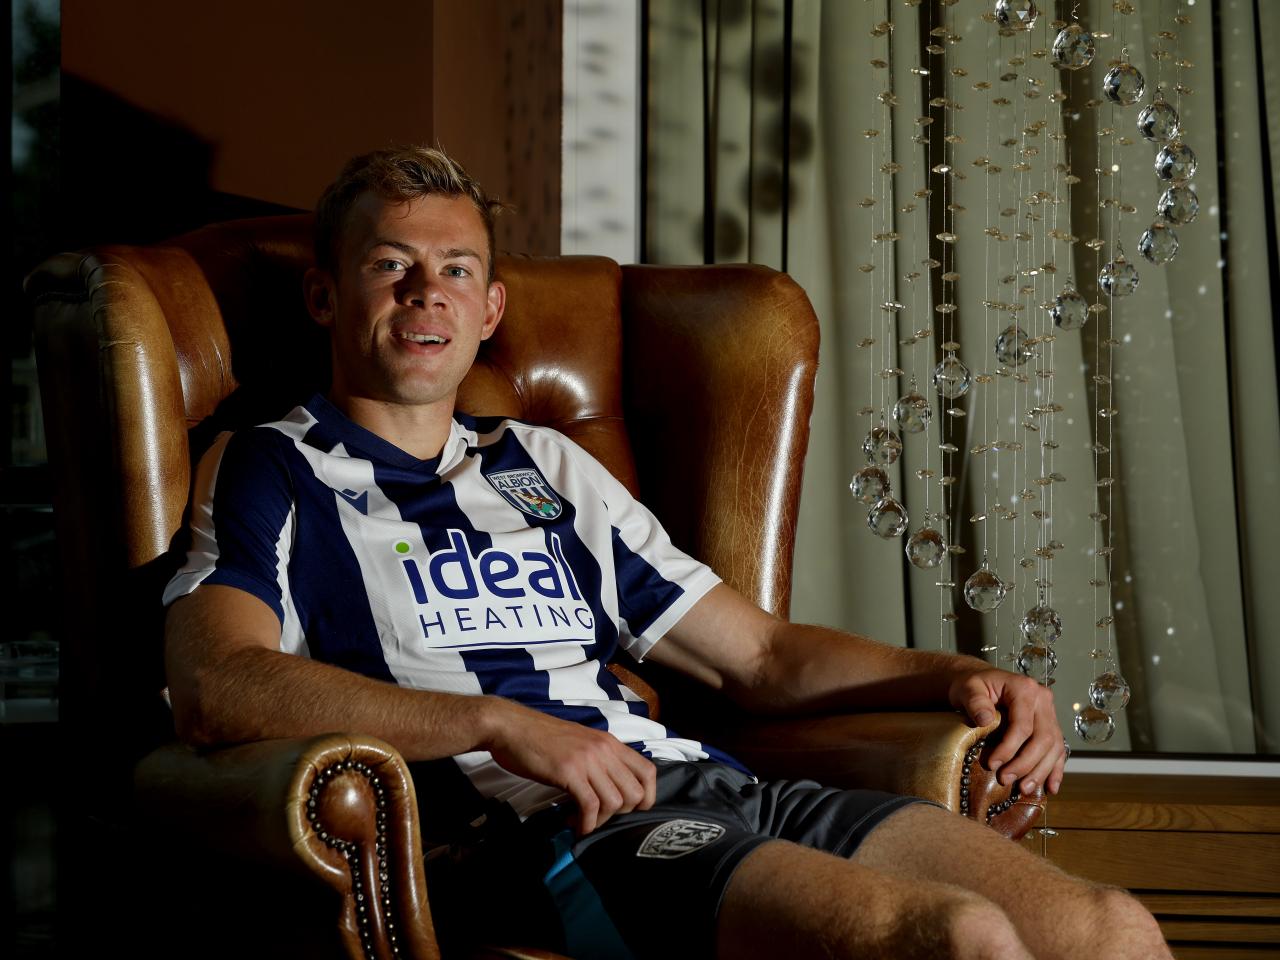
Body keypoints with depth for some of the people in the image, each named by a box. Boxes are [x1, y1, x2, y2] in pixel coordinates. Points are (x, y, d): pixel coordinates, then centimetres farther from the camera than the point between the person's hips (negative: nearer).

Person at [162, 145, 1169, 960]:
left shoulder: (549, 466, 29)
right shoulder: (271, 473, 11)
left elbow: (759, 652, 29)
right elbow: (215, 685, -10)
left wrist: (956, 676, 11)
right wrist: (500, 723, -19)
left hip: (708, 786, 7)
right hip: (526, 829, -6)